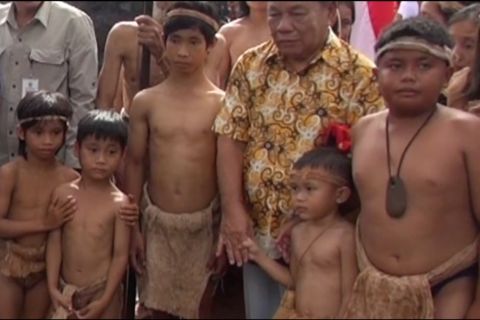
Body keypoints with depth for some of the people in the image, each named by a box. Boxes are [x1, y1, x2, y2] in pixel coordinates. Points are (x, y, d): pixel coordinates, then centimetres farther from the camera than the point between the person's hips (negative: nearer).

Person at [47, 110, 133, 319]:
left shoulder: (119, 203, -12)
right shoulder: (63, 194, -5)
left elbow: (121, 255, -10)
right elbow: (54, 242, -2)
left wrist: (104, 301, -11)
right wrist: (53, 287, -6)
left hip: (101, 289, -3)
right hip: (66, 288, 3)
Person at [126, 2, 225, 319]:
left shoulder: (221, 103, -6)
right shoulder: (145, 101, -1)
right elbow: (135, 164, 5)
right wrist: (132, 227, 3)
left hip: (203, 224, -1)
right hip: (156, 222, 2)